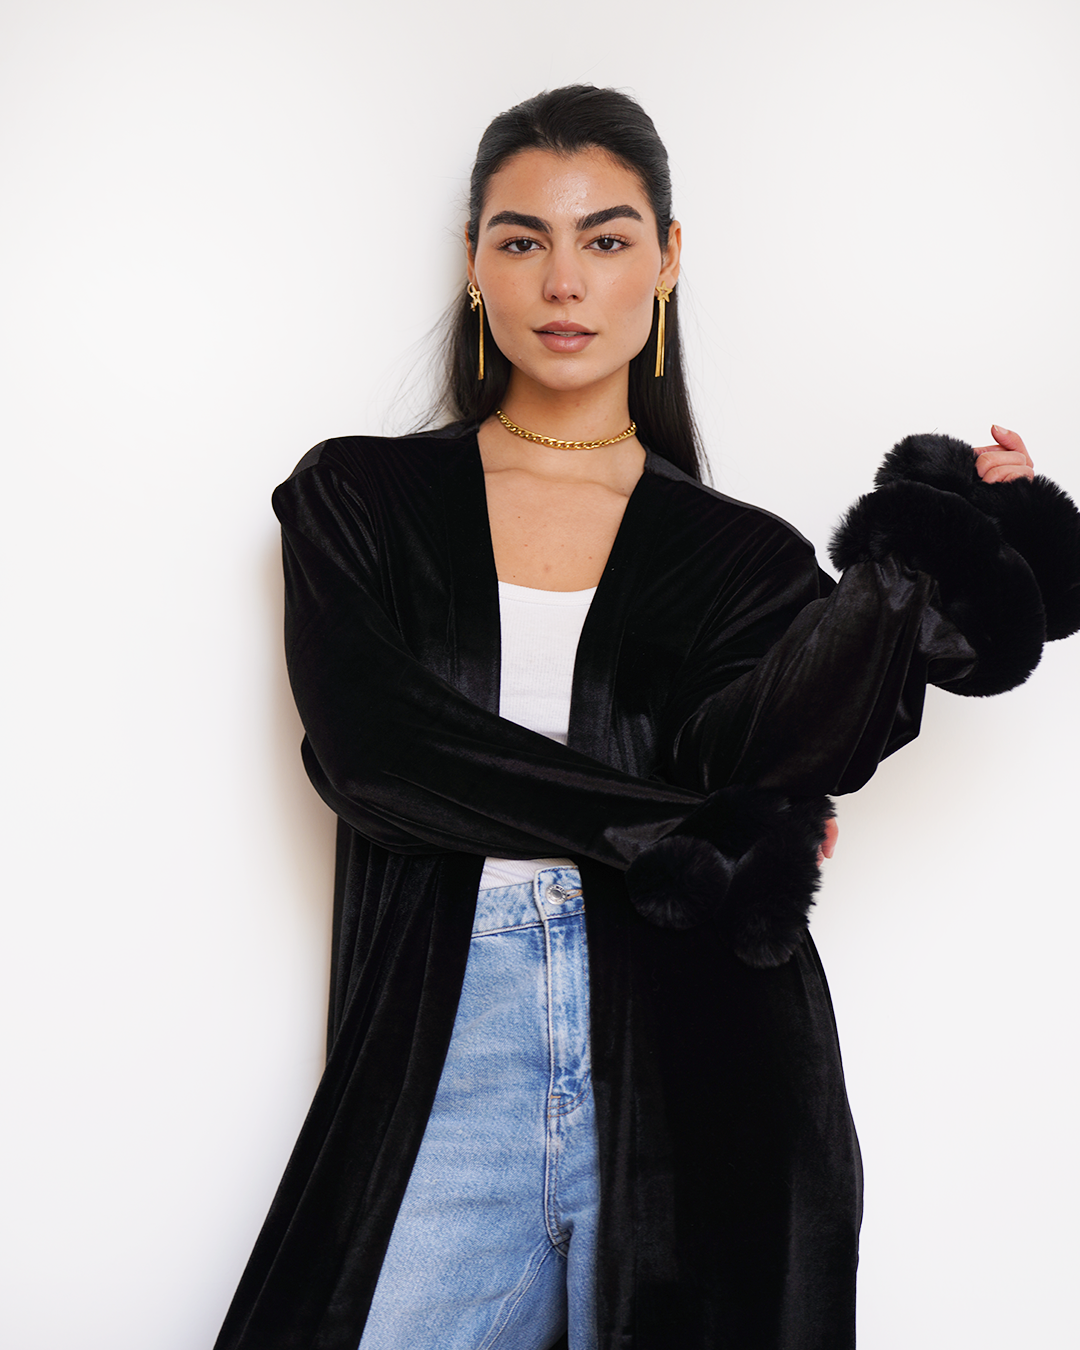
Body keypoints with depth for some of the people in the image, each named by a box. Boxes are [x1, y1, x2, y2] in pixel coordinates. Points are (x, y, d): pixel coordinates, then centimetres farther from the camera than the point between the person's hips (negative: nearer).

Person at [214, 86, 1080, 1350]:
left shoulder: (745, 558, 6)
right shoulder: (357, 499, 6)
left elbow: (732, 753, -12)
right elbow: (367, 749, -7)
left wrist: (904, 585, -28)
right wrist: (682, 831, -9)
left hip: (689, 1093, 0)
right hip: (441, 1067, 0)